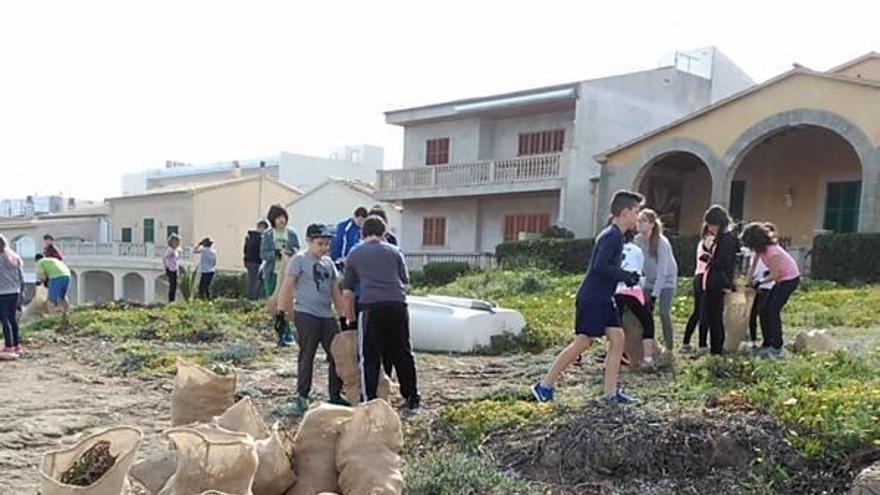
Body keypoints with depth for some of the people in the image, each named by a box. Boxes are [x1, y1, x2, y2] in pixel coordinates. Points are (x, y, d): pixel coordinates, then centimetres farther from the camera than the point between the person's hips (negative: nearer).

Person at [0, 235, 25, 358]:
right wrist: (21, 291, 20)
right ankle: (17, 345, 21)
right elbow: (21, 277, 11)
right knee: (13, 318, 15)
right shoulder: (15, 258, 7)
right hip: (15, 292, 6)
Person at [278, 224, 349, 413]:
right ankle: (302, 396, 11)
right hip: (306, 315, -6)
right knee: (306, 356, 0)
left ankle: (335, 395, 14)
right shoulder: (299, 259, -3)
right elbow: (286, 288, -7)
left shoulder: (328, 262, 16)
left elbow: (336, 292, 18)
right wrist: (282, 313, -12)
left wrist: (345, 315, 14)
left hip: (328, 316, 6)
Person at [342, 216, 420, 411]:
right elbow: (406, 284, 15)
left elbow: (347, 292, 16)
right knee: (403, 354, 13)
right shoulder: (394, 251, 16)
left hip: (371, 307, -1)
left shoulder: (353, 255, 16)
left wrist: (350, 317, 25)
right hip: (398, 306, 2)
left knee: (369, 358, 6)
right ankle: (412, 400, 23)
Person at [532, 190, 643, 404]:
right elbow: (600, 266, -26)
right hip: (591, 298, -10)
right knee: (582, 343, -6)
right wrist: (625, 276, -15)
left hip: (604, 299, 10)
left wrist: (627, 275, 9)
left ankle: (611, 393, 7)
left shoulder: (616, 235, 15)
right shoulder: (612, 235, -15)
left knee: (618, 339, 3)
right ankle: (544, 385, 4)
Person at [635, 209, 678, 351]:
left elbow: (662, 271, -26)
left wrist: (655, 295, -29)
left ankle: (669, 348, -2)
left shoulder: (662, 243, -25)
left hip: (666, 281, -4)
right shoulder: (637, 240, -11)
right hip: (649, 281, 5)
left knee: (664, 313, -13)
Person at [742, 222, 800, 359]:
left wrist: (759, 282, -13)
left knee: (773, 310, -13)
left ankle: (776, 348, -8)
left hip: (790, 278, -9)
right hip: (781, 279, 9)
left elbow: (774, 275, -24)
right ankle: (767, 344, 10)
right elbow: (753, 266, 4)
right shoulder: (761, 248, -4)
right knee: (764, 310, 5)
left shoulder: (772, 250, -29)